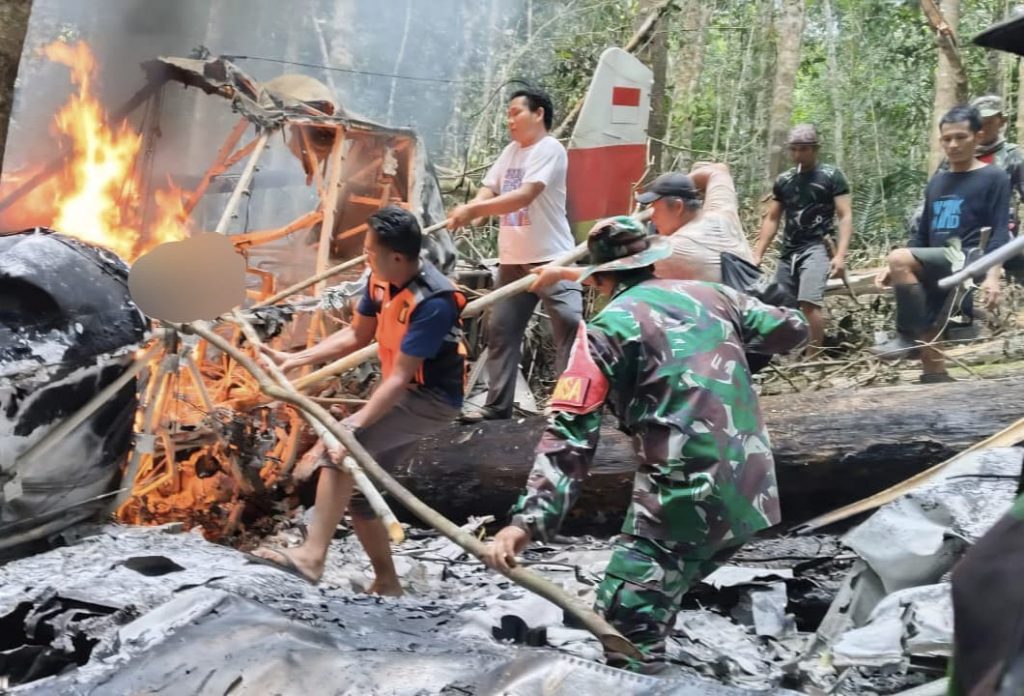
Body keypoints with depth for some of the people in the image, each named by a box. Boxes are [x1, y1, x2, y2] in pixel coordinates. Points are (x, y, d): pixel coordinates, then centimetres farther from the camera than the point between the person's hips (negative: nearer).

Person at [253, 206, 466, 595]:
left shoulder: (433, 303, -28)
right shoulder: (381, 280, -3)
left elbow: (398, 378, -30)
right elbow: (356, 335, 10)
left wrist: (355, 425, -34)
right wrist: (296, 359, 4)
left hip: (432, 399, -9)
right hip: (404, 395, 9)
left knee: (340, 444, -26)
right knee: (358, 487, 9)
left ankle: (311, 556, -27)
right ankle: (387, 583, 22)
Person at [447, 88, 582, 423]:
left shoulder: (549, 149, -10)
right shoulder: (510, 152, 15)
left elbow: (525, 196, -24)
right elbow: (487, 192, 6)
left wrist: (473, 211, -30)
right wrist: (464, 213, -17)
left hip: (551, 258, -8)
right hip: (513, 259, 8)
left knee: (569, 326, -11)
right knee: (501, 328, 9)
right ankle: (498, 404, 17)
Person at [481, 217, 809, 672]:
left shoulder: (608, 327, -3)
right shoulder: (711, 295, 12)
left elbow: (570, 433, -13)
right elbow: (793, 330, 26)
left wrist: (527, 520, -17)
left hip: (685, 497, -7)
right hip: (750, 491, 7)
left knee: (626, 625, -4)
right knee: (653, 600, 22)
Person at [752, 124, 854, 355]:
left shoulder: (832, 176, 0)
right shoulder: (783, 180, 13)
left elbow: (845, 216, -5)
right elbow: (771, 219, 16)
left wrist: (840, 255, -16)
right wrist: (757, 255, 7)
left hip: (817, 248, -6)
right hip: (788, 251, 6)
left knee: (810, 302, -25)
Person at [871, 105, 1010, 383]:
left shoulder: (994, 178, 1)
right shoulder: (937, 181, 19)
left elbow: (999, 232, -7)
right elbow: (923, 232, 22)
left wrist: (992, 275, -22)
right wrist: (891, 268, 11)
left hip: (966, 262, -7)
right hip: (936, 268, 7)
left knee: (899, 258, -28)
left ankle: (908, 336, -19)